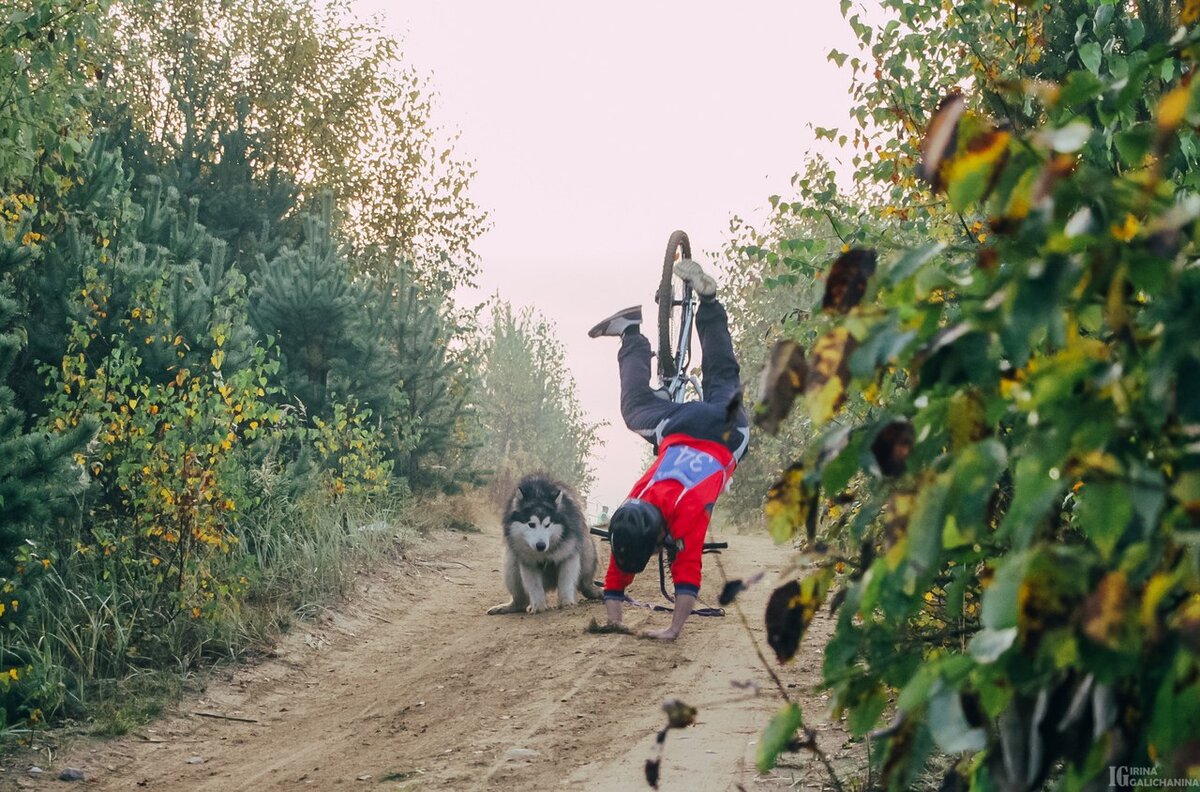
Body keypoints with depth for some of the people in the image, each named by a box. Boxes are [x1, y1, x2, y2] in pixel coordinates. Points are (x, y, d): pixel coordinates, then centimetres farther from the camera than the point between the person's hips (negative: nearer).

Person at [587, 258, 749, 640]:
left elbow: (688, 576, -39)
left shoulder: (688, 512, -40)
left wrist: (673, 630, -41)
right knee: (635, 404, 30)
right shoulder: (628, 514, -27)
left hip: (722, 429, -2)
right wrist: (613, 623, -23)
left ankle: (707, 299, 34)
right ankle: (631, 331, 43)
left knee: (721, 379, 26)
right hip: (675, 428, 2)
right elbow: (616, 576, -18)